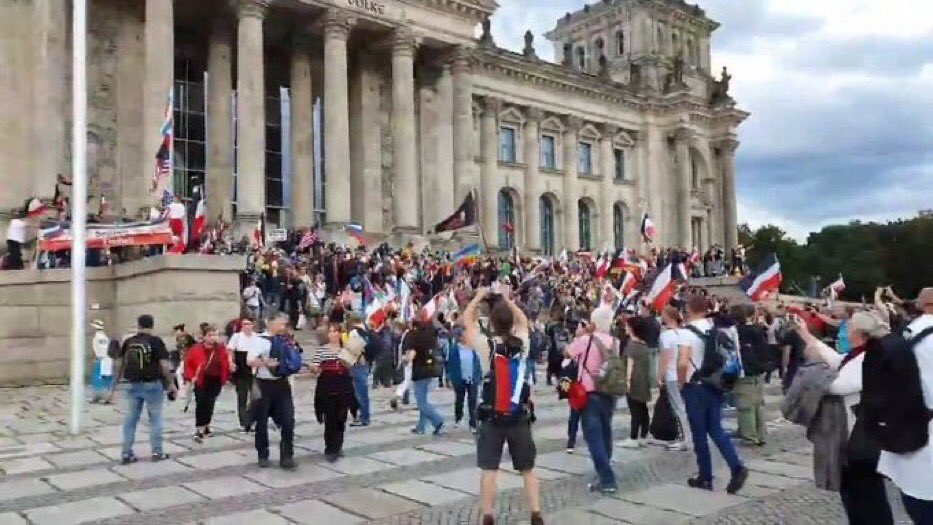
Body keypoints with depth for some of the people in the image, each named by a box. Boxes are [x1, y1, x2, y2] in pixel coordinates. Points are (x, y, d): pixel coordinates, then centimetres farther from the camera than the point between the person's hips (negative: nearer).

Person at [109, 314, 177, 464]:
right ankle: (157, 452, 12)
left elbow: (119, 365, 6)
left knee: (130, 419, 10)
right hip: (152, 385, -3)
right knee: (155, 418, 8)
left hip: (133, 385, 3)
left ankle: (126, 454, 12)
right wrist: (171, 384, -3)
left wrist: (113, 387, 13)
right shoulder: (156, 341, -8)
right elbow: (165, 365, -12)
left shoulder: (128, 342, 5)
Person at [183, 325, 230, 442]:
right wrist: (191, 376, -10)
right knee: (200, 405, -8)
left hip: (216, 382, 3)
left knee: (210, 405, 8)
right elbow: (188, 363, -3)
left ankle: (206, 426, 26)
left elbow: (225, 364, 10)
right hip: (201, 382, -3)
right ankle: (198, 430, -4)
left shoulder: (221, 349, 1)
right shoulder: (196, 349, -9)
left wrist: (224, 378, 7)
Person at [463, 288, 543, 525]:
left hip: (492, 417, -2)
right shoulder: (522, 343, -4)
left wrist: (480, 296, 13)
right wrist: (507, 300, 21)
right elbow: (523, 320, 18)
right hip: (520, 416, 3)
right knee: (527, 469, 12)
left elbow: (467, 319, 3)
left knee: (488, 470, 4)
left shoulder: (486, 346, -11)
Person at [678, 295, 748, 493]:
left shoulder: (687, 332, -15)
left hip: (696, 387, -6)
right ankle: (737, 467, -4)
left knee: (699, 433, 5)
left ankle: (705, 477, 14)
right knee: (716, 429, 12)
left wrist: (681, 382, -9)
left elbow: (682, 362, -25)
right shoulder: (716, 329, 5)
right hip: (715, 385, 6)